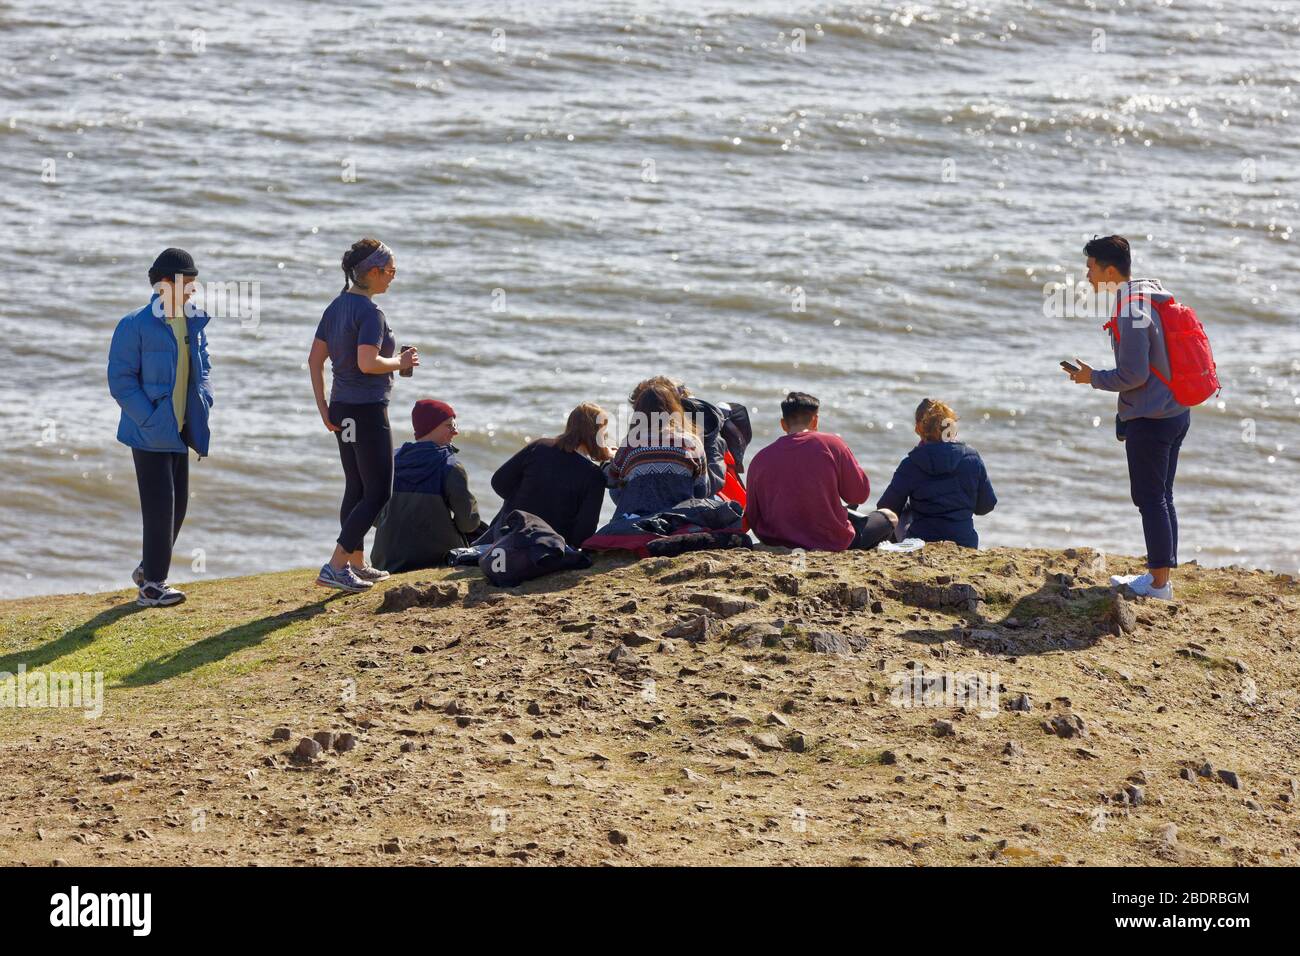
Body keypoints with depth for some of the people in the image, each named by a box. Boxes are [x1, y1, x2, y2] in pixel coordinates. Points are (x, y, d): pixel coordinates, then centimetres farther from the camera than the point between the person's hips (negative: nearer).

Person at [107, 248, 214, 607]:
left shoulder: (193, 323, 7)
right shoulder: (135, 325, -13)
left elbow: (203, 366, 20)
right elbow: (121, 379, -14)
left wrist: (204, 400, 2)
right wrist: (151, 420, -19)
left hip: (179, 429, 7)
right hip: (150, 432, -7)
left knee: (178, 504, 11)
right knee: (160, 505, -8)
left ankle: (150, 569, 29)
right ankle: (151, 585, 0)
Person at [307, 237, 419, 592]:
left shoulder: (337, 306, 8)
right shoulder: (369, 312, -17)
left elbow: (315, 359, 9)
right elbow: (367, 363, -28)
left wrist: (324, 409, 11)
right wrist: (401, 362, -10)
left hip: (342, 408, 9)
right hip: (368, 411, -9)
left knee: (355, 488, 18)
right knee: (378, 493, -3)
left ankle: (357, 564, 27)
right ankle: (334, 567, -10)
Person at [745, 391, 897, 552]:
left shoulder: (759, 460, -5)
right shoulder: (831, 444, -11)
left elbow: (752, 519, -1)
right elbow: (859, 494, -4)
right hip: (832, 541, -5)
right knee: (889, 517, 20)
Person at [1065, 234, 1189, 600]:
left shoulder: (1131, 313, -20)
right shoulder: (1154, 293, 10)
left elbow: (1133, 375, -20)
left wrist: (1093, 377, -5)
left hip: (1149, 419, -10)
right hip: (1176, 411, 10)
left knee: (1150, 498, -2)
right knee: (1162, 497, 15)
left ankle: (1159, 584, 1)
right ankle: (1160, 575, 21)